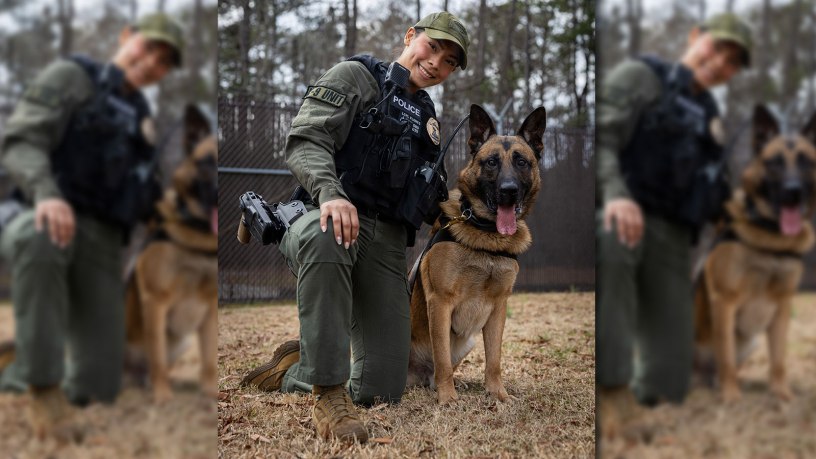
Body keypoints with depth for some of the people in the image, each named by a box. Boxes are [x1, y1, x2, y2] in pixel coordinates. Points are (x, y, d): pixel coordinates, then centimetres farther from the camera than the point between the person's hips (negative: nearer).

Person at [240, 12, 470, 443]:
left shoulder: (428, 120, 23)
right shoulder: (355, 76, 3)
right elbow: (305, 140, -12)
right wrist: (329, 192, -30)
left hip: (387, 245, 6)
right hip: (332, 217, -6)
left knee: (382, 389, -7)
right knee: (323, 237, -46)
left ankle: (294, 370, 24)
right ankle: (329, 395, -35)